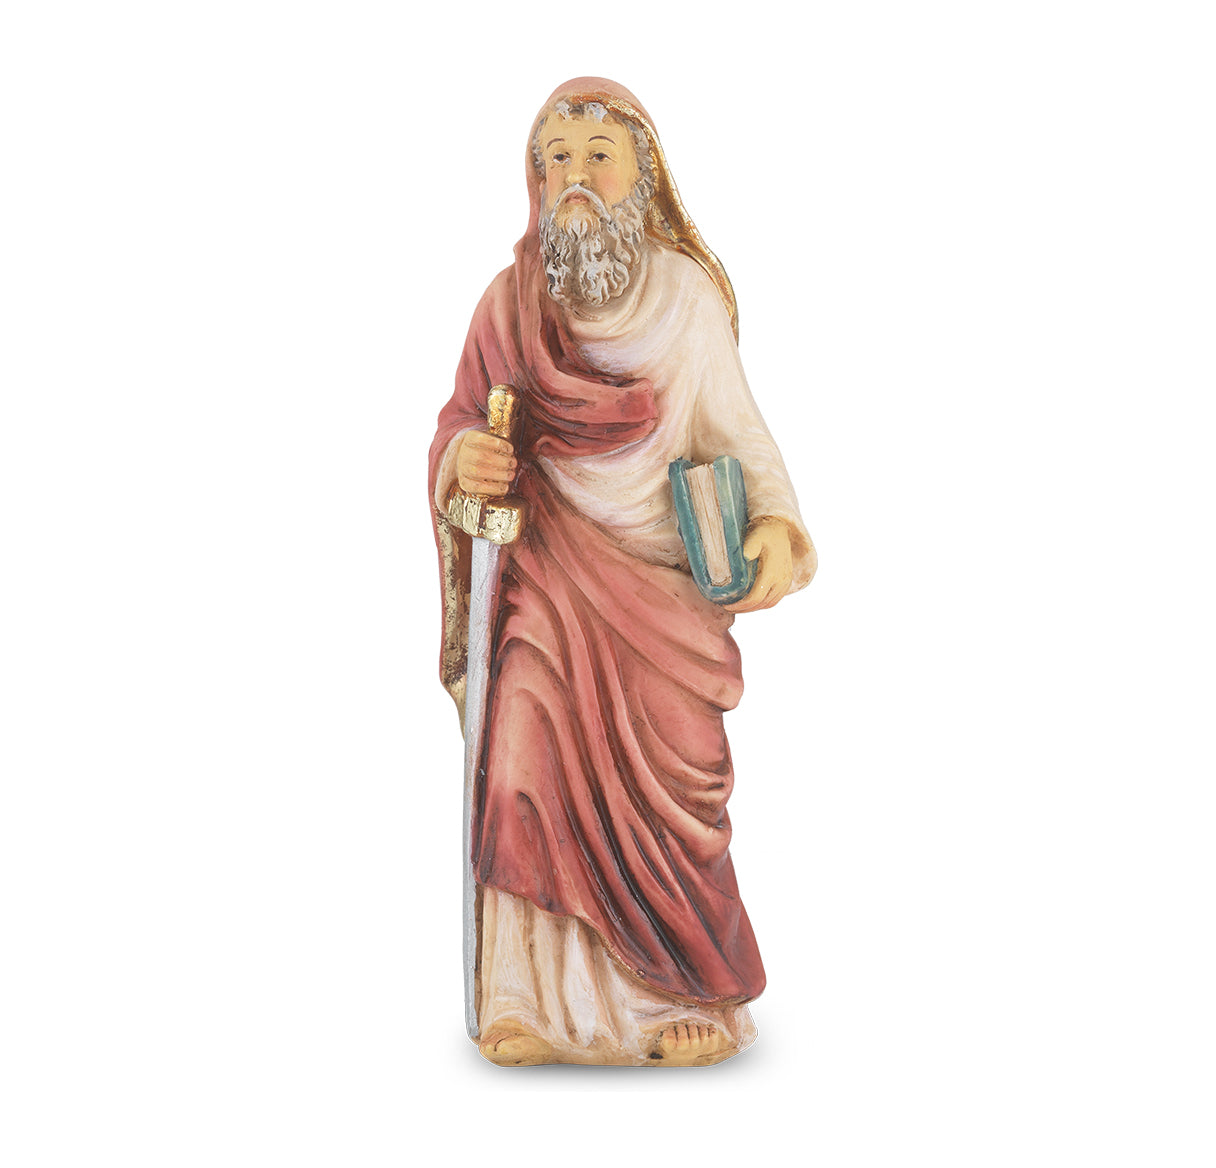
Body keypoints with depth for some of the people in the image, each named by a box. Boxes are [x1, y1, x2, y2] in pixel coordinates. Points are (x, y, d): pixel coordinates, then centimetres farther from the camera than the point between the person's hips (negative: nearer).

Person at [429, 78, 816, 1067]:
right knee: (530, 773, -10)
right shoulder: (508, 301, 3)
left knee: (672, 790, -2)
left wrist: (776, 523, -17)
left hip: (663, 587, -1)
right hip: (547, 583, 1)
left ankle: (693, 994, 18)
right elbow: (462, 427, 7)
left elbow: (737, 431, 1)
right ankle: (539, 997, 7)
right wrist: (464, 456, -17)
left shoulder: (690, 297, 0)